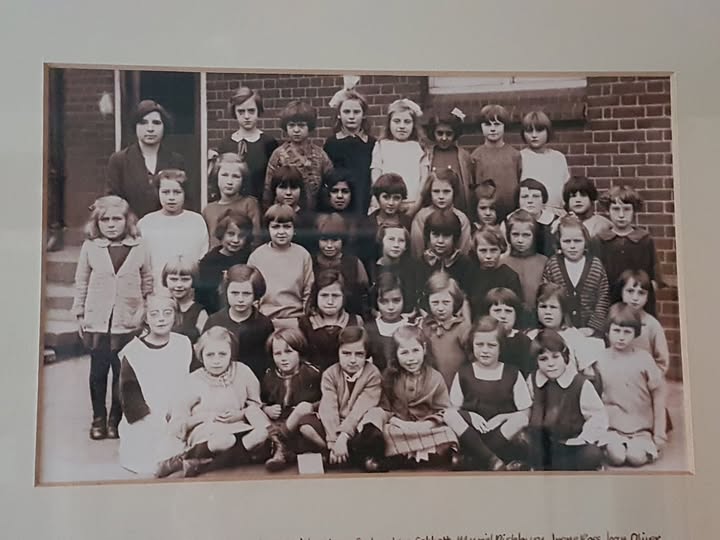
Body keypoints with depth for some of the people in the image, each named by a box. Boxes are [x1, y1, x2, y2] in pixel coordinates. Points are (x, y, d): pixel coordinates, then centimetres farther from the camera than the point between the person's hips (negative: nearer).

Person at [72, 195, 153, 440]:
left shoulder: (139, 248, -1)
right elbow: (81, 282, 6)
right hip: (97, 321, 1)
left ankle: (116, 418, 20)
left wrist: (147, 313, 6)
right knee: (98, 370, 10)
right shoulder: (90, 247, 0)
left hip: (128, 322, 0)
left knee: (122, 371, 4)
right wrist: (79, 313, 7)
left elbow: (147, 281, 6)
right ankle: (98, 417, 25)